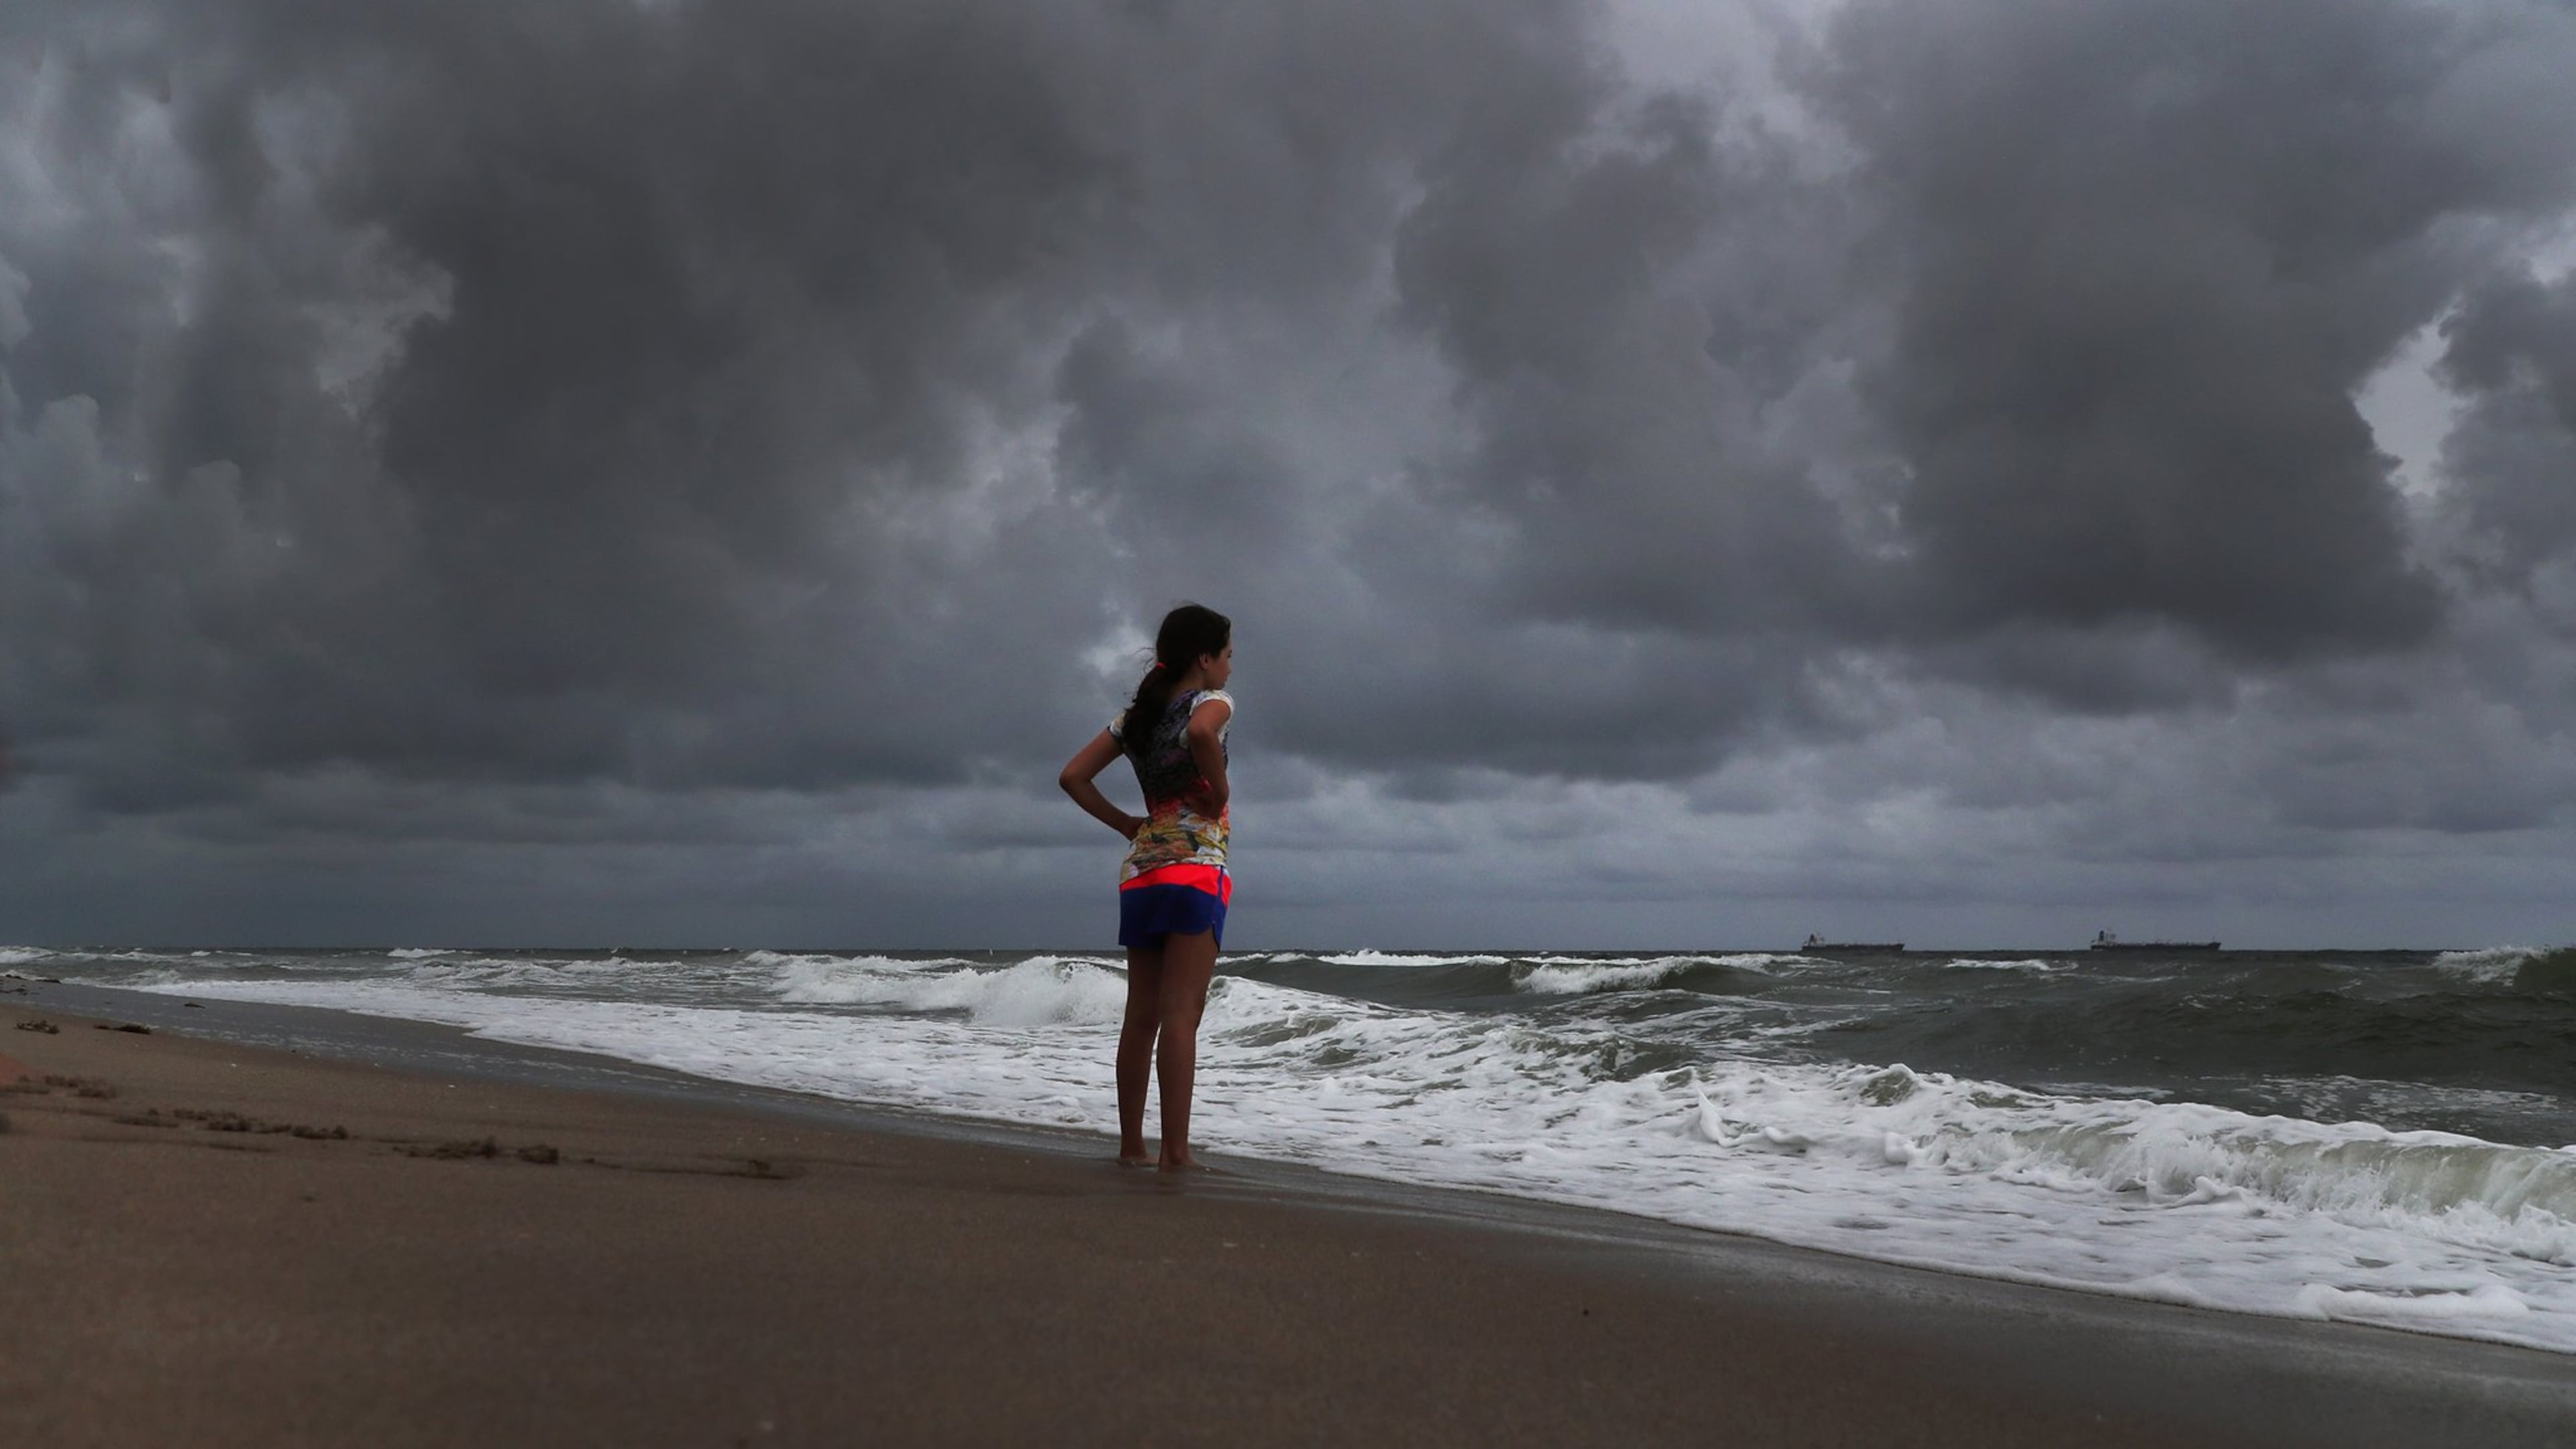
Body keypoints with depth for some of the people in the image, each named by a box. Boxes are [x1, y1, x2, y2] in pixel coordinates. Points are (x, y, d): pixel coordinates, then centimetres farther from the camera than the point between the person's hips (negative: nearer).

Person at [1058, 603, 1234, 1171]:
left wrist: (1125, 823, 14)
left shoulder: (1135, 714, 15)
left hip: (1140, 871, 7)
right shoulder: (1212, 702, -4)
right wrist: (1219, 790, -15)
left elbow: (1073, 777, 12)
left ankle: (1131, 1144, 14)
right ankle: (1175, 1151, -8)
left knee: (1142, 1015, 10)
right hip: (1195, 868, -7)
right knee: (1181, 1014, -8)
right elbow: (1201, 731, -30)